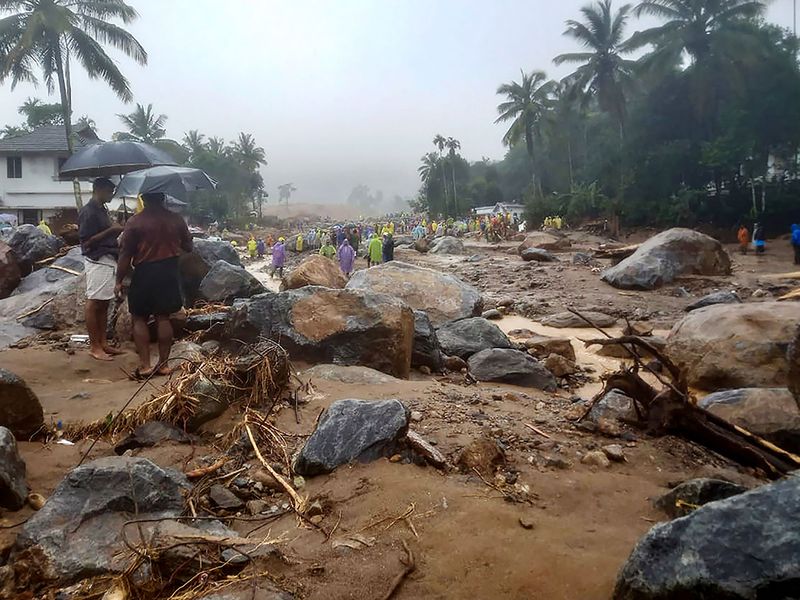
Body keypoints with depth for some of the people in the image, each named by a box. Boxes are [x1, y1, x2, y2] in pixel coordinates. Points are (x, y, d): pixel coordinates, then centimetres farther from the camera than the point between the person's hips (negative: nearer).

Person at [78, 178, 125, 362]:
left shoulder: (102, 209, 16)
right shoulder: (89, 212, -13)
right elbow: (86, 241, -18)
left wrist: (116, 231, 8)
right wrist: (111, 230, -18)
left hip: (108, 260, 10)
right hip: (97, 262, -10)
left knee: (104, 304, 12)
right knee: (93, 304, -4)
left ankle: (103, 343, 18)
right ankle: (94, 347, 1)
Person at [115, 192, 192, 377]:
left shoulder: (135, 221, -8)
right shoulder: (176, 219, 0)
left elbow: (125, 254, -7)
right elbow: (188, 247, 9)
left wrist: (119, 281, 0)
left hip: (145, 273, -3)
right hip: (169, 272, 3)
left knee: (139, 317, 8)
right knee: (163, 317, 8)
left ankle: (145, 365, 3)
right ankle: (163, 364, 11)